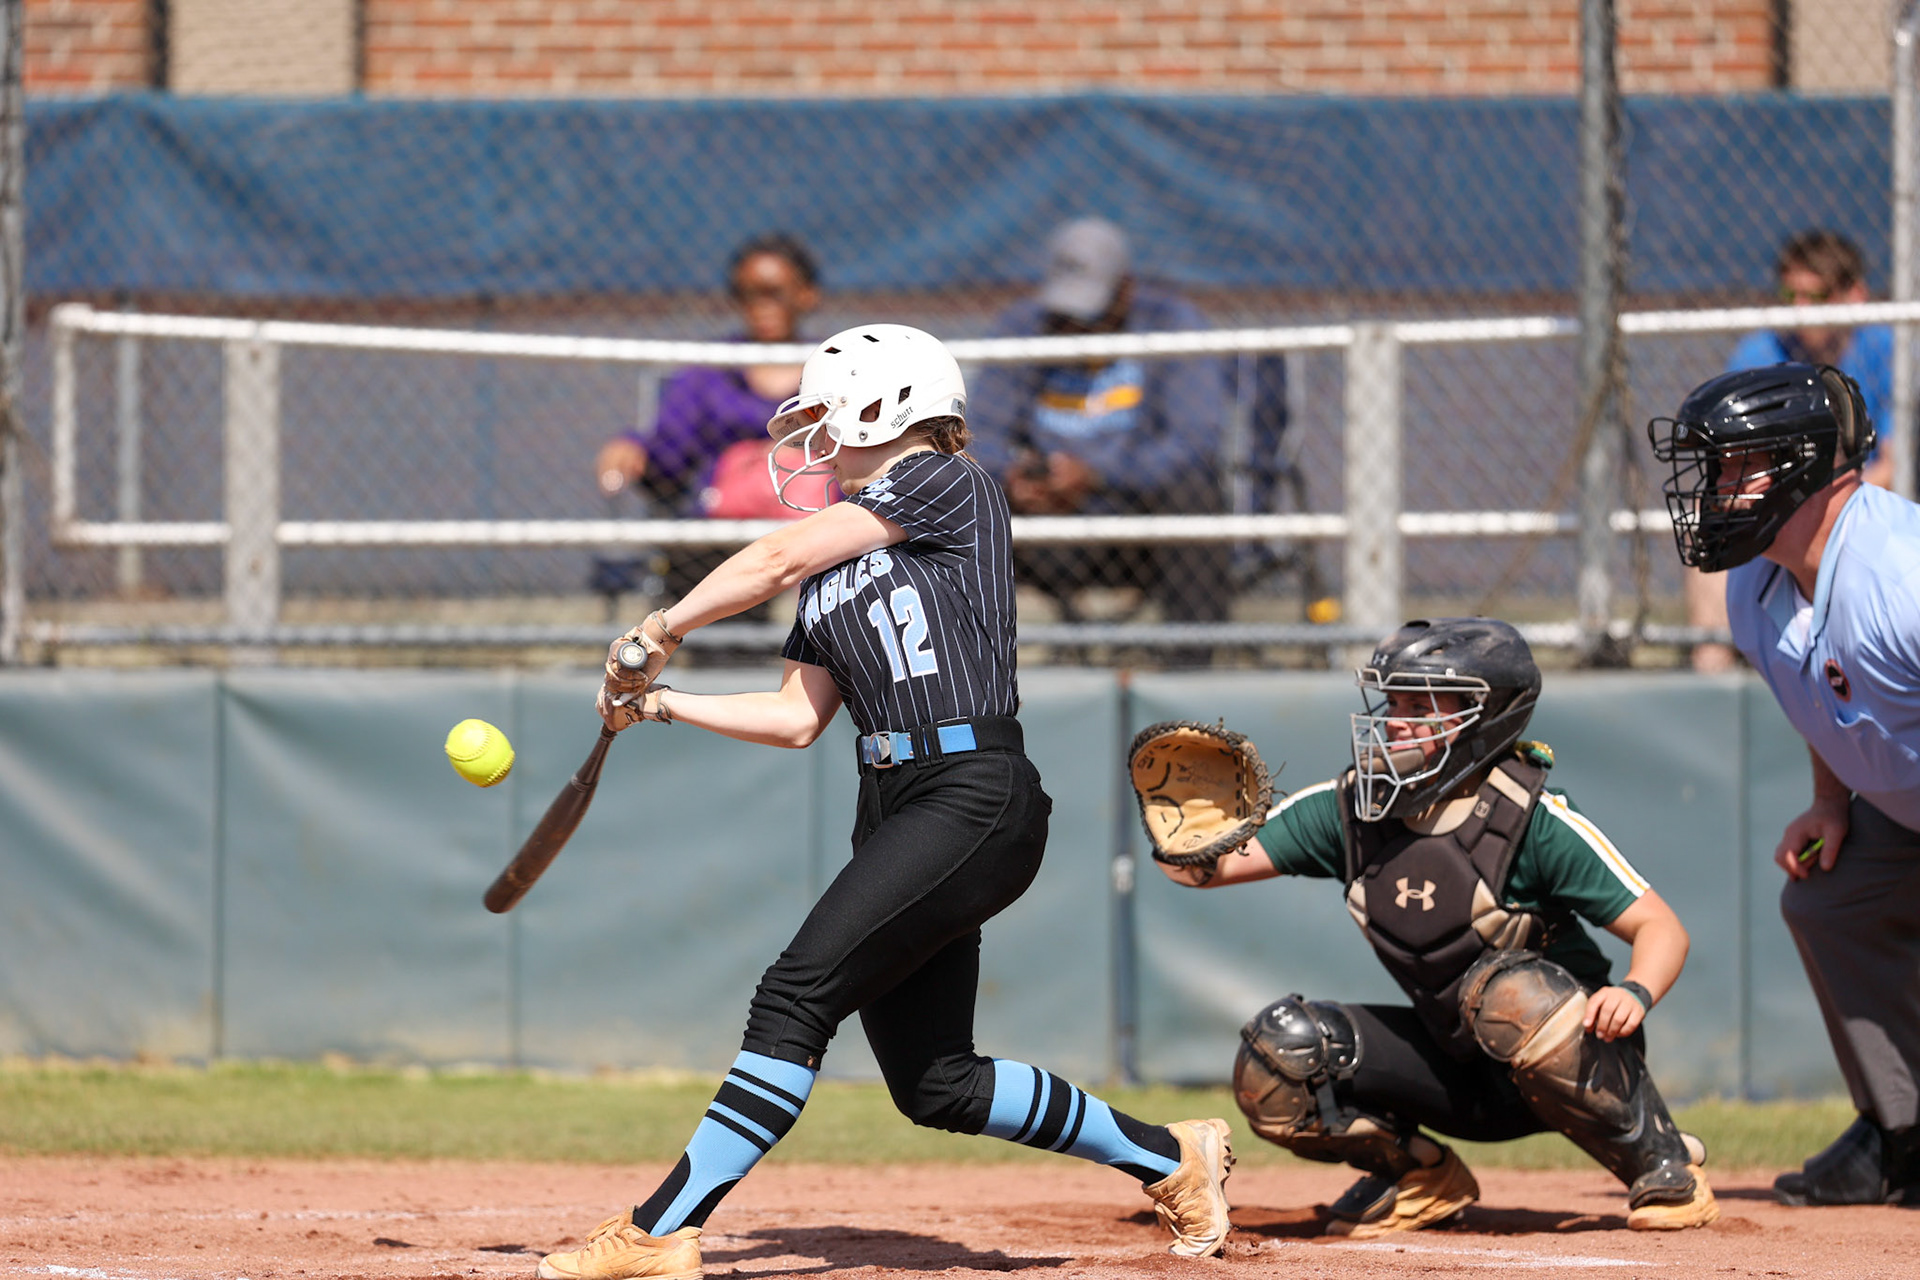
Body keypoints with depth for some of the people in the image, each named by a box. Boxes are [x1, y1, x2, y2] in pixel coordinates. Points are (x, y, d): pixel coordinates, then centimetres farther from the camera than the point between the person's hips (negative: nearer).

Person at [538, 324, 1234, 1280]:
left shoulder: (948, 484, -1)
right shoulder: (838, 559, 23)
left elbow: (780, 560, -6)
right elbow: (799, 716, 18)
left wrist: (660, 630, 4)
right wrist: (662, 702, 11)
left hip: (974, 800, -9)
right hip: (895, 811, 9)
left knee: (797, 996, -18)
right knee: (935, 1086, 5)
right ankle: (1170, 1157, 21)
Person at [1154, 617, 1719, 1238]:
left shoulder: (1532, 819, -18)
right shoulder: (1349, 808, -4)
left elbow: (1660, 928, -19)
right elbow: (1218, 864, -3)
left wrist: (1635, 993, -41)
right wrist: (1196, 858, -28)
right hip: (1455, 1070, 4)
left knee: (1509, 989, -37)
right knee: (1277, 1050, -15)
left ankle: (1660, 1161, -16)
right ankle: (1418, 1176, 10)